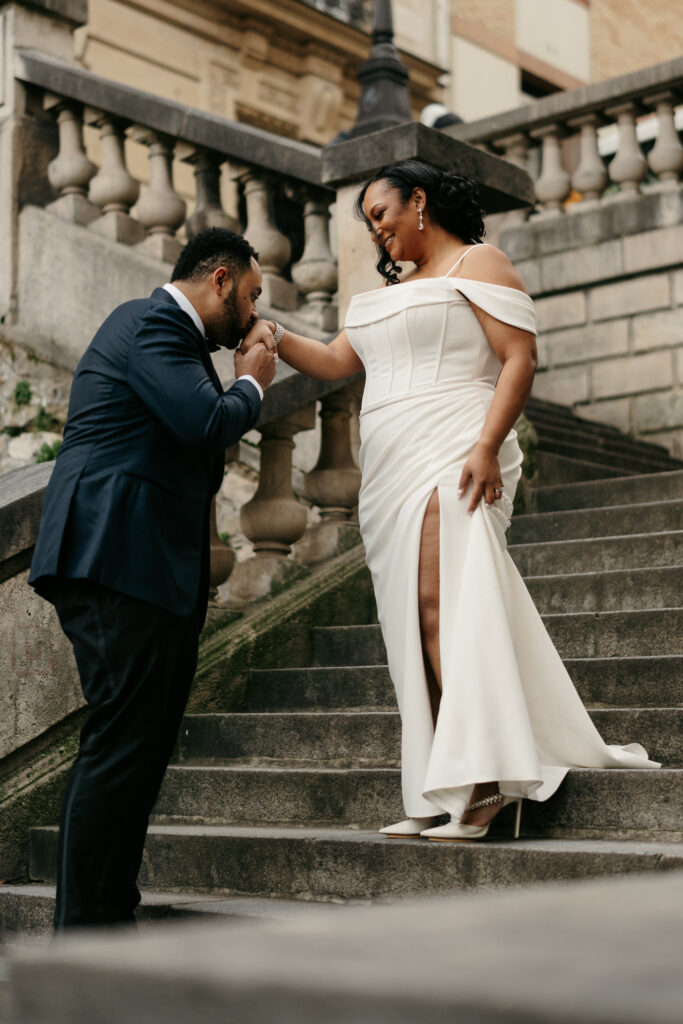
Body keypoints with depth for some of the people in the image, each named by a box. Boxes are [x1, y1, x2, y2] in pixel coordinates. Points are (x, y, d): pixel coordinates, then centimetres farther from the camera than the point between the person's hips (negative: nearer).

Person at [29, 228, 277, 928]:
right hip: (117, 559, -11)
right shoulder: (154, 323, -8)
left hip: (150, 569, 11)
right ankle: (85, 927, -6)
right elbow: (207, 423, -20)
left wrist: (238, 373, 18)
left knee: (141, 741, 11)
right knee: (123, 742, -11)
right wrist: (250, 384, -2)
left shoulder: (162, 326, 26)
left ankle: (109, 917, 16)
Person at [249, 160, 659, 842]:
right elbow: (335, 362, 23)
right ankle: (440, 797, 1)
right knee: (416, 626, 1)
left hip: (450, 462, -8)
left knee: (442, 608, -19)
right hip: (391, 476, 8)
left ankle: (480, 786, -19)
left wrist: (487, 445, -20)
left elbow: (519, 360, -8)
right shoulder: (390, 293, 27)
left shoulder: (477, 264, 3)